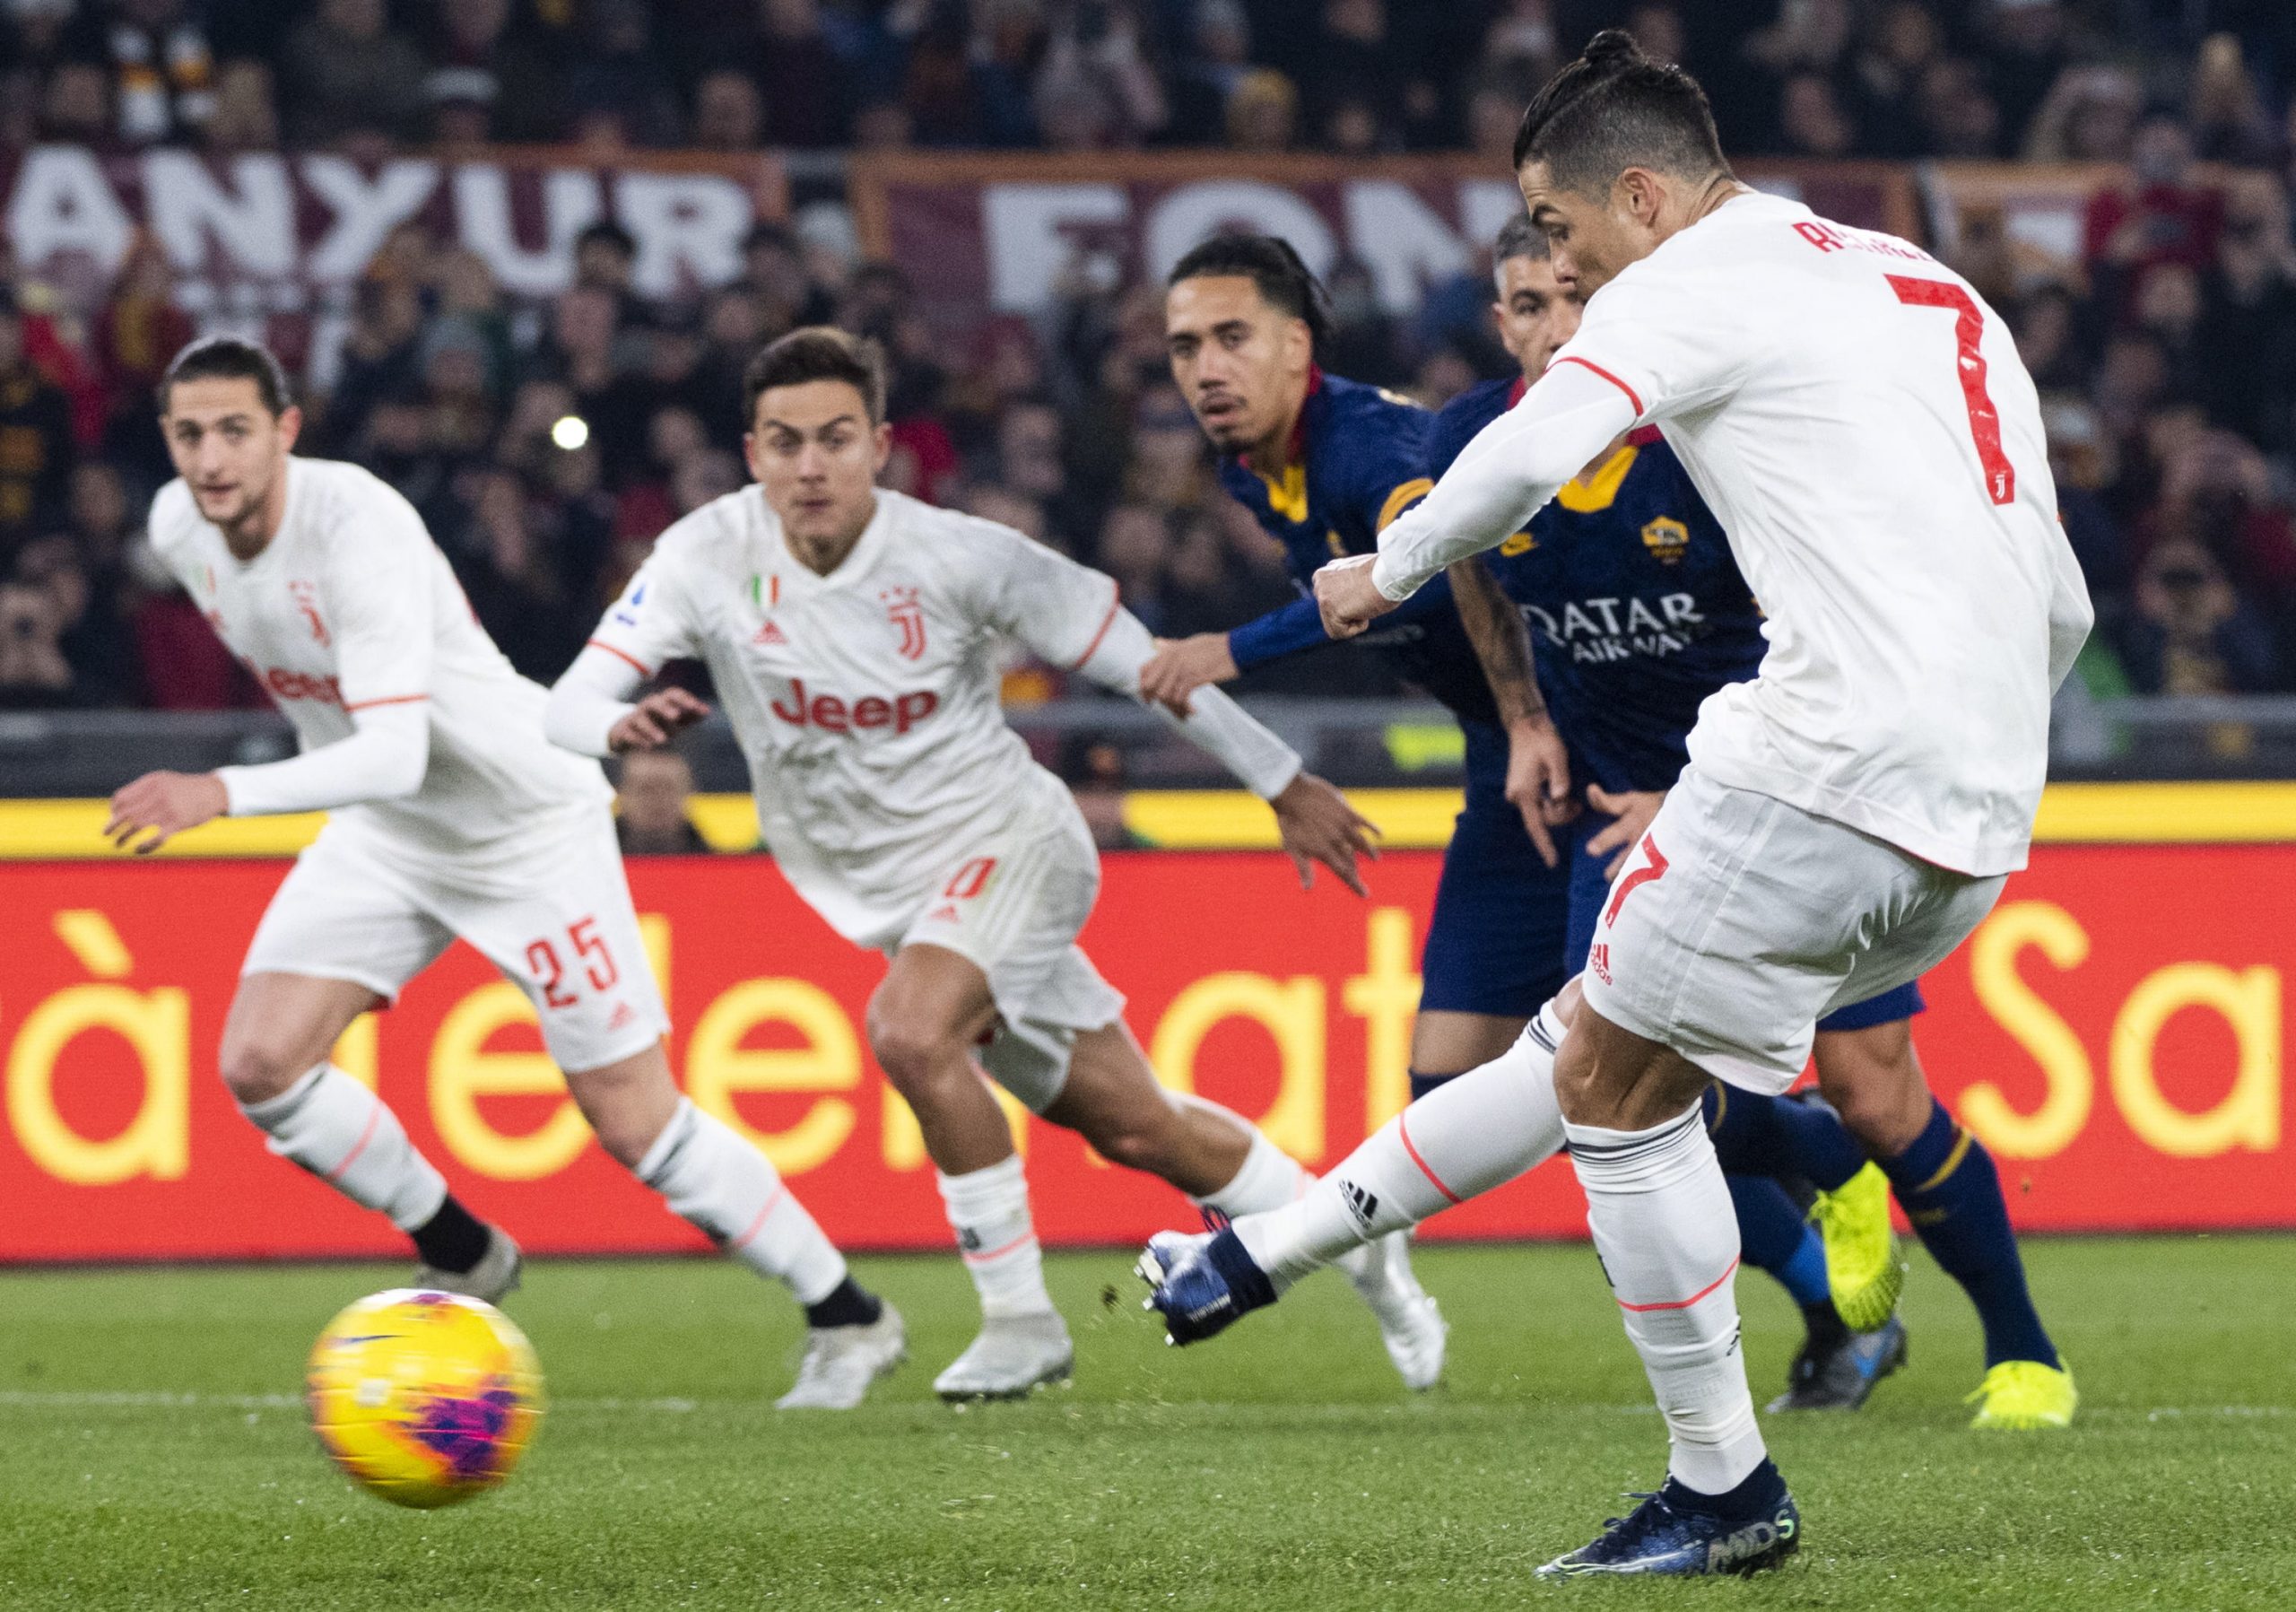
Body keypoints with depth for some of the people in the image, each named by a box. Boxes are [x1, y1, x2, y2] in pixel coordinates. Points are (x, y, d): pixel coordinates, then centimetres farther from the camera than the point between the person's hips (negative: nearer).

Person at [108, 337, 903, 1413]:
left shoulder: (358, 528, -33)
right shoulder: (179, 530, -9)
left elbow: (396, 753, -42)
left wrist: (224, 794, -53)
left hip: (530, 820, -7)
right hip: (382, 830, 7)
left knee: (634, 1123, -4)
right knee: (257, 1062, -11)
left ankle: (846, 1317, 16)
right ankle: (462, 1260, 12)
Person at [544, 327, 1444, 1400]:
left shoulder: (957, 558, -19)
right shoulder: (709, 558, -12)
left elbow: (1134, 659, -9)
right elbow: (567, 704, -17)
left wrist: (1285, 787, -1)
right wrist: (620, 726, -43)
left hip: (1006, 840, -4)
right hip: (888, 894, 4)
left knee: (909, 1030, -31)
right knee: (1131, 1128, 11)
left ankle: (1020, 1319, -16)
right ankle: (1352, 1249, 34)